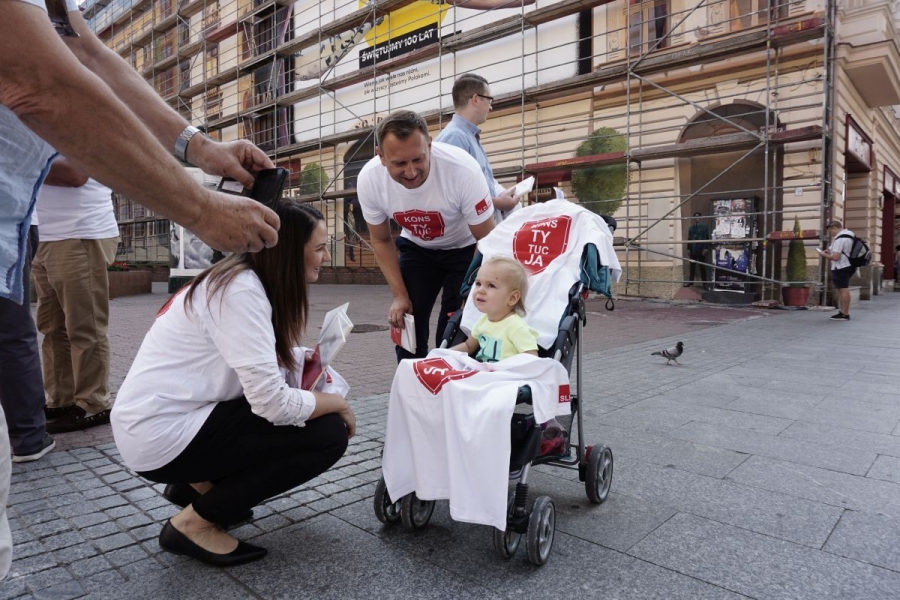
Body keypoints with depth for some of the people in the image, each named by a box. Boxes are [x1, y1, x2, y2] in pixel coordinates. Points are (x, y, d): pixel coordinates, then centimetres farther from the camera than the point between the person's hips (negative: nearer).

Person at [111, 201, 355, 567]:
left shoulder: (246, 280, 7)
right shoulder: (241, 291, -23)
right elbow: (272, 403, -27)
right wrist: (336, 403, -11)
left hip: (168, 416, 9)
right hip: (161, 434, -9)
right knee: (328, 435, -13)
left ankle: (199, 483, 15)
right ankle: (194, 524, -1)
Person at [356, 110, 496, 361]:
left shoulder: (463, 170, -35)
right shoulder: (368, 179, -24)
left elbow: (487, 241, -21)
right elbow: (382, 241, -5)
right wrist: (400, 295, -11)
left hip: (465, 247, -3)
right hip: (416, 247, 3)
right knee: (405, 325, -1)